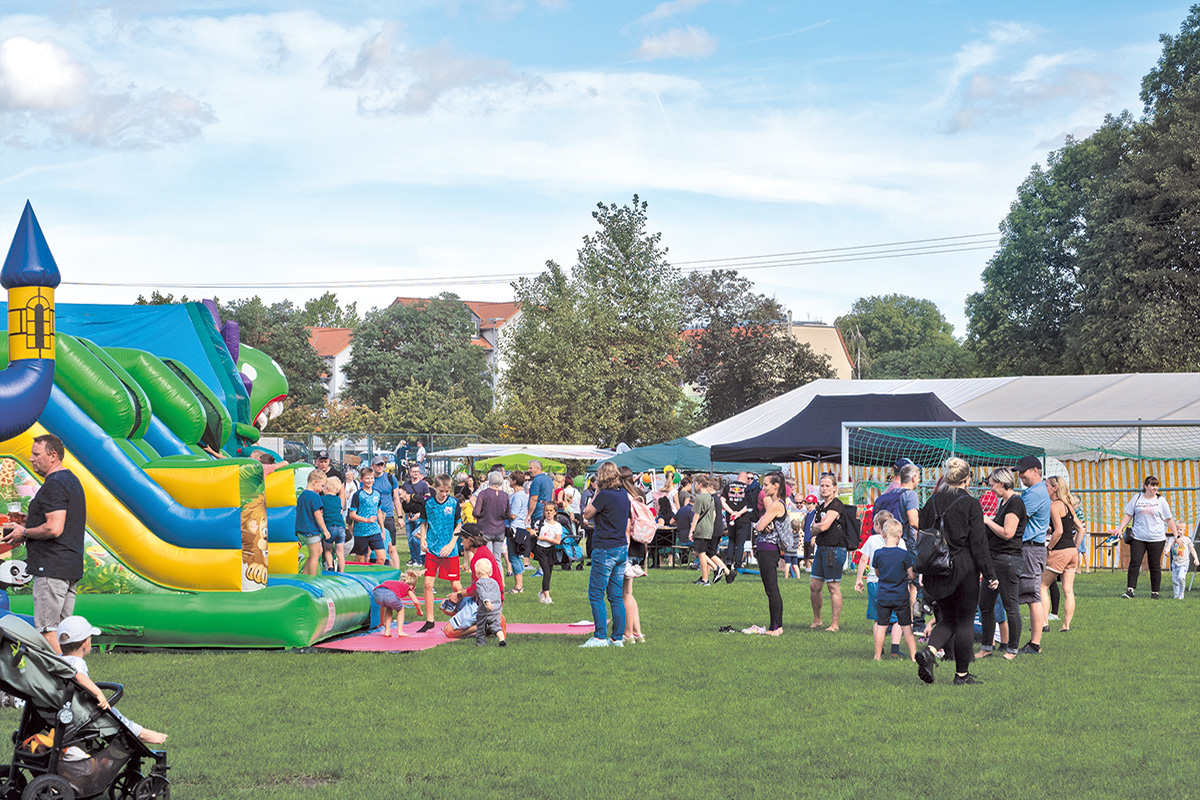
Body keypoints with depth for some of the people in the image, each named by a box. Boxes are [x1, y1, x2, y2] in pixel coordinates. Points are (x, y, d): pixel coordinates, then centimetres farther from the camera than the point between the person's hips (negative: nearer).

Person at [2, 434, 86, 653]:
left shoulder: (54, 485, -15)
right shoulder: (72, 480, 18)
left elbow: (54, 529, -24)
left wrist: (24, 532, -9)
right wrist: (32, 523, 19)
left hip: (51, 567, -10)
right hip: (72, 567, 10)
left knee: (47, 631, -8)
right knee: (62, 631, 11)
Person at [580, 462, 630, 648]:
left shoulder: (604, 496, -16)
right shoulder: (623, 495, 8)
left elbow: (587, 514, -4)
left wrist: (597, 492, 0)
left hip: (605, 550, -8)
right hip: (622, 548, 8)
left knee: (596, 595, -2)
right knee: (616, 596, 10)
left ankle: (601, 637, -4)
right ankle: (618, 637, 10)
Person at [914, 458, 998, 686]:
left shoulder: (933, 502, 5)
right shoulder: (971, 504, -9)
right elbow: (978, 543, -10)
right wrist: (990, 575, -5)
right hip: (964, 569, -5)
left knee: (947, 619, 15)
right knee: (965, 620, 6)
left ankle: (929, 652, -12)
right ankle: (962, 674, 11)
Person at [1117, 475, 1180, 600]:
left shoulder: (1161, 501, 6)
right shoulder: (1137, 498, 8)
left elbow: (1169, 520, 9)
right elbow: (1128, 515, 12)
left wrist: (1176, 535, 5)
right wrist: (1120, 529, 1)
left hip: (1157, 539, -1)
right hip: (1138, 538, 1)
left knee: (1155, 566, 1)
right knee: (1134, 563, -8)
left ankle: (1155, 593, 9)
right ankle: (1130, 589, -7)